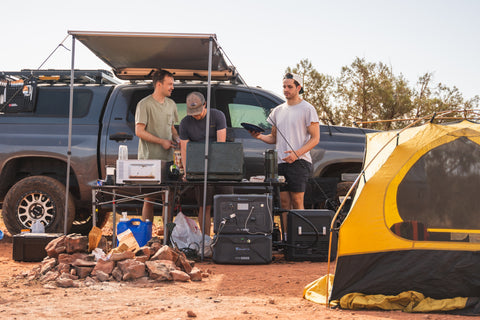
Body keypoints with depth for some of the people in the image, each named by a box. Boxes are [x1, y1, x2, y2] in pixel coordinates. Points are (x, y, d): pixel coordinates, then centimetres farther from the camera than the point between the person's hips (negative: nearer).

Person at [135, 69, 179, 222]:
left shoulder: (171, 104, 14)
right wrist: (162, 141, -14)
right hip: (149, 158, -6)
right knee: (149, 199, -3)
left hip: (168, 158, 6)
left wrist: (176, 139, 4)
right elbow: (139, 131, -11)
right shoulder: (145, 104, -7)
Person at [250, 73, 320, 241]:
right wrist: (259, 136, 1)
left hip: (299, 162, -6)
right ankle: (285, 239, 7)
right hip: (281, 162, 6)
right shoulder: (278, 111, 18)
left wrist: (297, 153, -18)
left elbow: (315, 138, -5)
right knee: (284, 202, 4)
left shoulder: (307, 109, -1)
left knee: (297, 201, -9)